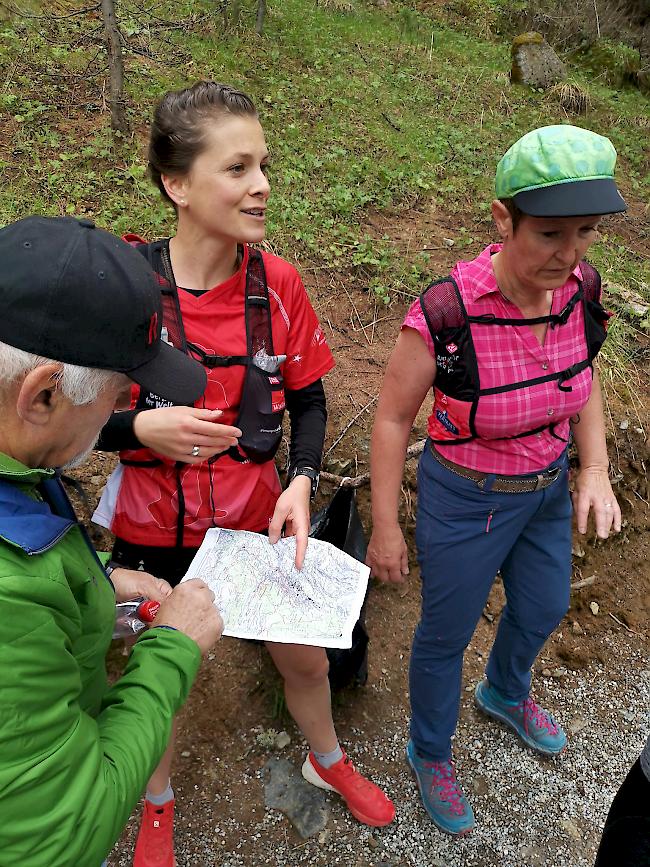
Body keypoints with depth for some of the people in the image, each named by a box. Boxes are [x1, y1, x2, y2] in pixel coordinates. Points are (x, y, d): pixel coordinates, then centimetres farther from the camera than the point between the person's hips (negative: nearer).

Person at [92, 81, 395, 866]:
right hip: (152, 531, -1)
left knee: (307, 657, 20)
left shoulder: (277, 284, -11)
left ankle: (327, 763, 57)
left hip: (259, 521, 2)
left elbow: (307, 398, 1)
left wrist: (301, 479, -15)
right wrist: (139, 428, -29)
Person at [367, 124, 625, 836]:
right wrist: (385, 529, -11)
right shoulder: (445, 313, -31)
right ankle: (430, 752, 48)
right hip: (466, 502, -6)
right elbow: (392, 417, -18)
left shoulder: (580, 290, -13)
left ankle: (505, 695, 64)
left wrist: (594, 470, -6)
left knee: (543, 609, 29)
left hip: (547, 489, 7)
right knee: (446, 634, 16)